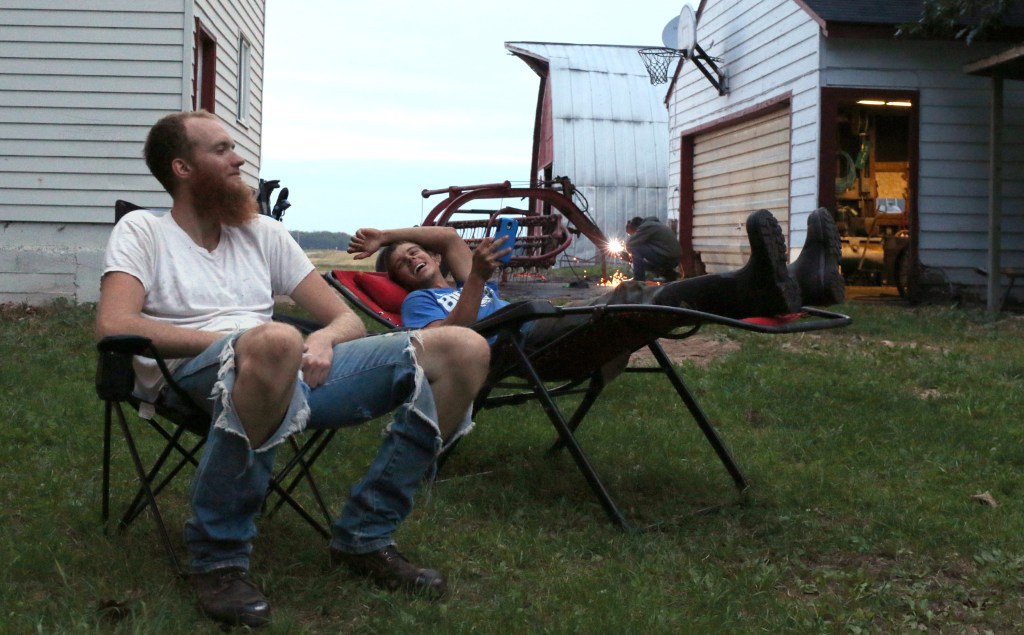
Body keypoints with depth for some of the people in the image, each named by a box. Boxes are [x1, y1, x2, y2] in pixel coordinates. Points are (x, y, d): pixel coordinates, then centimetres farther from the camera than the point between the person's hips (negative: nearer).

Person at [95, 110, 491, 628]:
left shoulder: (262, 233, 24)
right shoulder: (142, 230, 11)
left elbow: (348, 320, 20)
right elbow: (113, 325, -9)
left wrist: (322, 341, -6)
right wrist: (232, 340, -15)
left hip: (296, 373, 6)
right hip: (194, 375, -5)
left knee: (464, 349, -9)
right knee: (275, 341, -44)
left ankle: (364, 539, -4)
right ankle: (218, 559, -23)